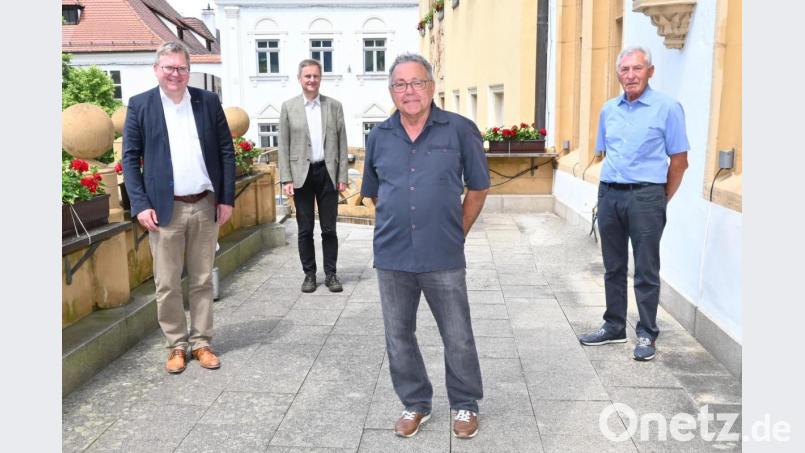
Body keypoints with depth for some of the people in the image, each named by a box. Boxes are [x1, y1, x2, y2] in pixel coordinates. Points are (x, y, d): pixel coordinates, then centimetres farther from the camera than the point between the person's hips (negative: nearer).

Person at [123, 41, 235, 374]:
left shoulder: (208, 101, 5)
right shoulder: (140, 105, 1)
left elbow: (226, 151, 6)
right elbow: (130, 158, 0)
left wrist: (227, 198, 0)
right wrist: (140, 205, -9)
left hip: (205, 206, 2)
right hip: (165, 208, -1)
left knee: (202, 281, 10)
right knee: (167, 284, 5)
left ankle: (201, 342, 22)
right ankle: (176, 344, 20)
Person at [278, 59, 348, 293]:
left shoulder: (334, 106, 6)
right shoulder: (288, 107, 4)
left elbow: (341, 143, 5)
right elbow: (283, 146, 2)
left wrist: (342, 176, -1)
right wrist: (286, 179, -5)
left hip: (328, 173, 1)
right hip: (302, 174, 0)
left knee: (329, 228, 5)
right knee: (305, 229, 6)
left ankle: (331, 274, 15)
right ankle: (309, 274, 18)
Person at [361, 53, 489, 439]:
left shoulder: (460, 130, -5)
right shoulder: (378, 137, 4)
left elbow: (477, 189, 3)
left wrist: (454, 234, 4)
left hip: (444, 259, -3)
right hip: (392, 259, 3)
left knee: (458, 337, 9)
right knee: (398, 337, 13)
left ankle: (465, 405, 31)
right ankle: (415, 403, 33)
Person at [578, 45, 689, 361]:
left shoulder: (667, 108, -4)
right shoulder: (608, 109, 11)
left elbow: (678, 160, -2)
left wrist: (662, 201, 0)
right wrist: (611, 186, 13)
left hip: (645, 196, -5)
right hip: (609, 194, 5)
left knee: (646, 271, 1)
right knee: (613, 267, 13)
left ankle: (647, 335, 13)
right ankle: (614, 327, 25)